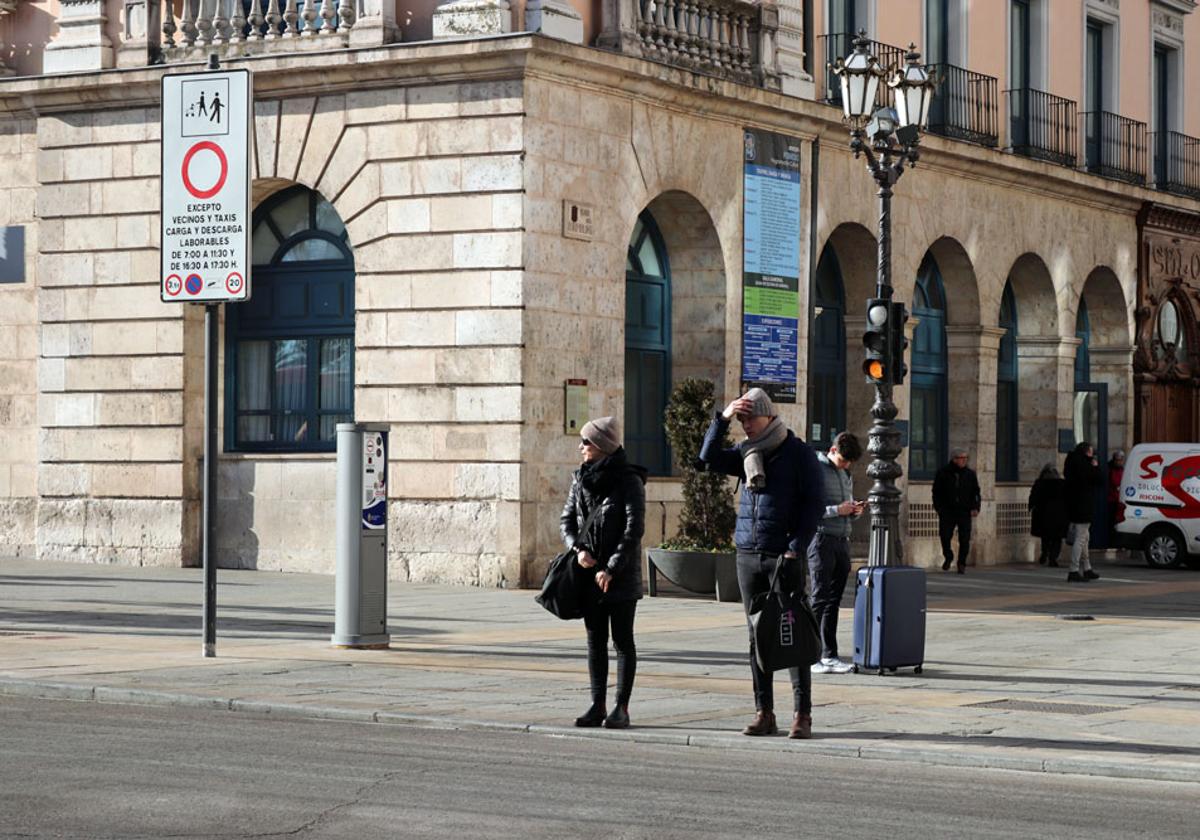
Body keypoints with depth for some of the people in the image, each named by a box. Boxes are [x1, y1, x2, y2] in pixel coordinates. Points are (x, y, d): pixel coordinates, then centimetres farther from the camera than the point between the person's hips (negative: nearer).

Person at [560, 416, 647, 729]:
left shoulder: (629, 481, -10)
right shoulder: (582, 479, 8)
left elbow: (634, 529, -14)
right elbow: (567, 519, 12)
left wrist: (611, 569, -17)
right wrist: (578, 548, -8)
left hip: (621, 575, -6)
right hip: (589, 574, 6)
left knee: (622, 640, 0)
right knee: (595, 640, 7)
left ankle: (621, 708, 4)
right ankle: (597, 706, 11)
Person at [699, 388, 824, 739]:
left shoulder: (798, 453, -3)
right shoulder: (746, 453, 13)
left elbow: (812, 504, -7)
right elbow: (709, 458, 0)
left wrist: (796, 548, -15)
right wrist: (722, 419, -10)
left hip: (784, 556, -5)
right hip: (748, 555, 5)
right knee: (757, 636, 6)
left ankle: (802, 715, -3)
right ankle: (764, 713, 10)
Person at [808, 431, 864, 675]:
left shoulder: (845, 474, 19)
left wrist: (855, 510, 4)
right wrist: (837, 510, -19)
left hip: (842, 540, 7)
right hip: (821, 538, -7)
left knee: (834, 600, 8)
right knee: (819, 600, -7)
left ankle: (829, 656, 10)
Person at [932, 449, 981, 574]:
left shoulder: (970, 474, 7)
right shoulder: (943, 473, 3)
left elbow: (976, 492, 10)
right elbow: (936, 492, 7)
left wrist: (975, 508, -3)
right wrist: (938, 507, -2)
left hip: (964, 512, 1)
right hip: (947, 511, -1)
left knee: (964, 539, -4)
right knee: (945, 535, -4)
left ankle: (962, 563, 11)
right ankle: (948, 557, 23)